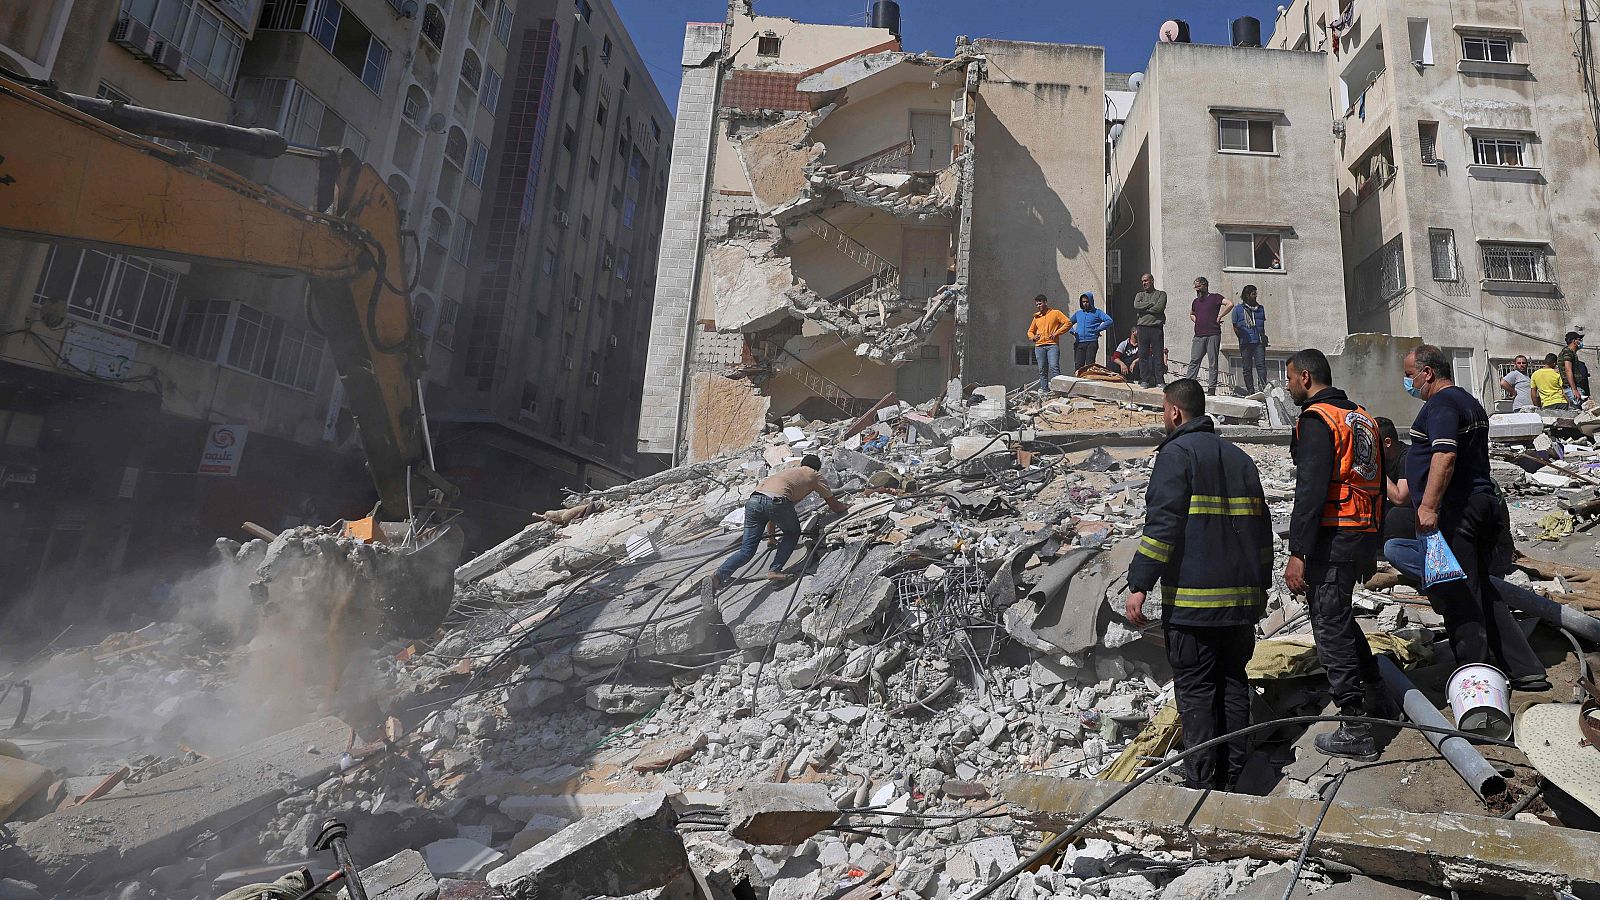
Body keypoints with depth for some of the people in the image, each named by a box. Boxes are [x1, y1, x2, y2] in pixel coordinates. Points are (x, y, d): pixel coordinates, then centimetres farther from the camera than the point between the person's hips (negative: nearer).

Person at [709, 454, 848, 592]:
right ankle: (774, 570, 10)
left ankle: (719, 576, -15)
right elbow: (833, 505, 30)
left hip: (753, 501, 5)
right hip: (776, 501, -5)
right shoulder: (814, 475, 25)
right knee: (792, 533, 24)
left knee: (746, 550, 6)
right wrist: (846, 508, 53)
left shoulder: (787, 471, 41)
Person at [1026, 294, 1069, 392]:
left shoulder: (1055, 313, 7)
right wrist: (1033, 337, 5)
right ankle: (1044, 390, 5)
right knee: (1042, 370, 3)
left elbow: (1067, 323, -1)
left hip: (1052, 345, -5)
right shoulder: (1036, 317, 20)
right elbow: (1030, 331, 28)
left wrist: (1057, 333, -10)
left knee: (1054, 367, -17)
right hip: (1039, 346, 5)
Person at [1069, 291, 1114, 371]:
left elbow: (1109, 321, -6)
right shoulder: (1078, 313, 20)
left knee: (1090, 366, -9)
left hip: (1091, 343, -4)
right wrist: (1072, 332, 13)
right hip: (1079, 344, 4)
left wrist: (1097, 330, -9)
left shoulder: (1097, 312, 7)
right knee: (1078, 366, -3)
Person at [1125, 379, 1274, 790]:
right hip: (1242, 597, 8)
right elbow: (1262, 528, 20)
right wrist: (1260, 584, 28)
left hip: (1192, 599, -7)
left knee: (1195, 689, 0)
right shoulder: (1240, 458, 16)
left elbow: (1162, 525, -18)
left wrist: (1139, 584, -17)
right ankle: (1231, 777, 22)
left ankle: (1204, 781, 3)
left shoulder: (1177, 453, -8)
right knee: (1233, 683, 15)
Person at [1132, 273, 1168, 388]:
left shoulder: (1161, 294, 9)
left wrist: (1144, 309, -2)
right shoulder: (1139, 295, 17)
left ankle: (1159, 380, -1)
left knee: (1159, 355, -3)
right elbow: (1136, 305, -4)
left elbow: (1159, 308, -9)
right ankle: (1144, 380, 6)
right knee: (1143, 355, 0)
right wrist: (1151, 304, -5)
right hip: (1143, 327, 2)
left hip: (1157, 328, -2)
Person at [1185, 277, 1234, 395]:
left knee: (1213, 363, -1)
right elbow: (1191, 314, 36)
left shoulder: (1215, 297, 0)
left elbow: (1230, 304, -14)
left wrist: (1219, 316, -12)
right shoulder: (1196, 301, 18)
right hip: (1198, 336, 5)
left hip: (1213, 335, -5)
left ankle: (1212, 389, 1)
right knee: (1194, 361, -2)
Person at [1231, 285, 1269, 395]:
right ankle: (1250, 391, 7)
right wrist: (1242, 337, -4)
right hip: (1245, 343, -2)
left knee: (1261, 364, -11)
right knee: (1247, 367, 2)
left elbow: (1263, 325, 21)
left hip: (1258, 342, 2)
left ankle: (1263, 388, -16)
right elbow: (1235, 327, 7)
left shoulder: (1260, 308, 16)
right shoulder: (1238, 309, 6)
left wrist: (1263, 337, 10)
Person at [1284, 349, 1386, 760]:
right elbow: (1378, 485, 21)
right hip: (1363, 537, 9)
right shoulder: (1363, 418, 17)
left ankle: (1356, 730, 4)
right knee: (1339, 617, 26)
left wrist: (1298, 552, -22)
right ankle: (1373, 693, 39)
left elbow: (1311, 490, -22)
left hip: (1330, 540, -9)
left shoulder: (1317, 419, -13)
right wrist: (1371, 549, 26)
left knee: (1331, 628, -2)